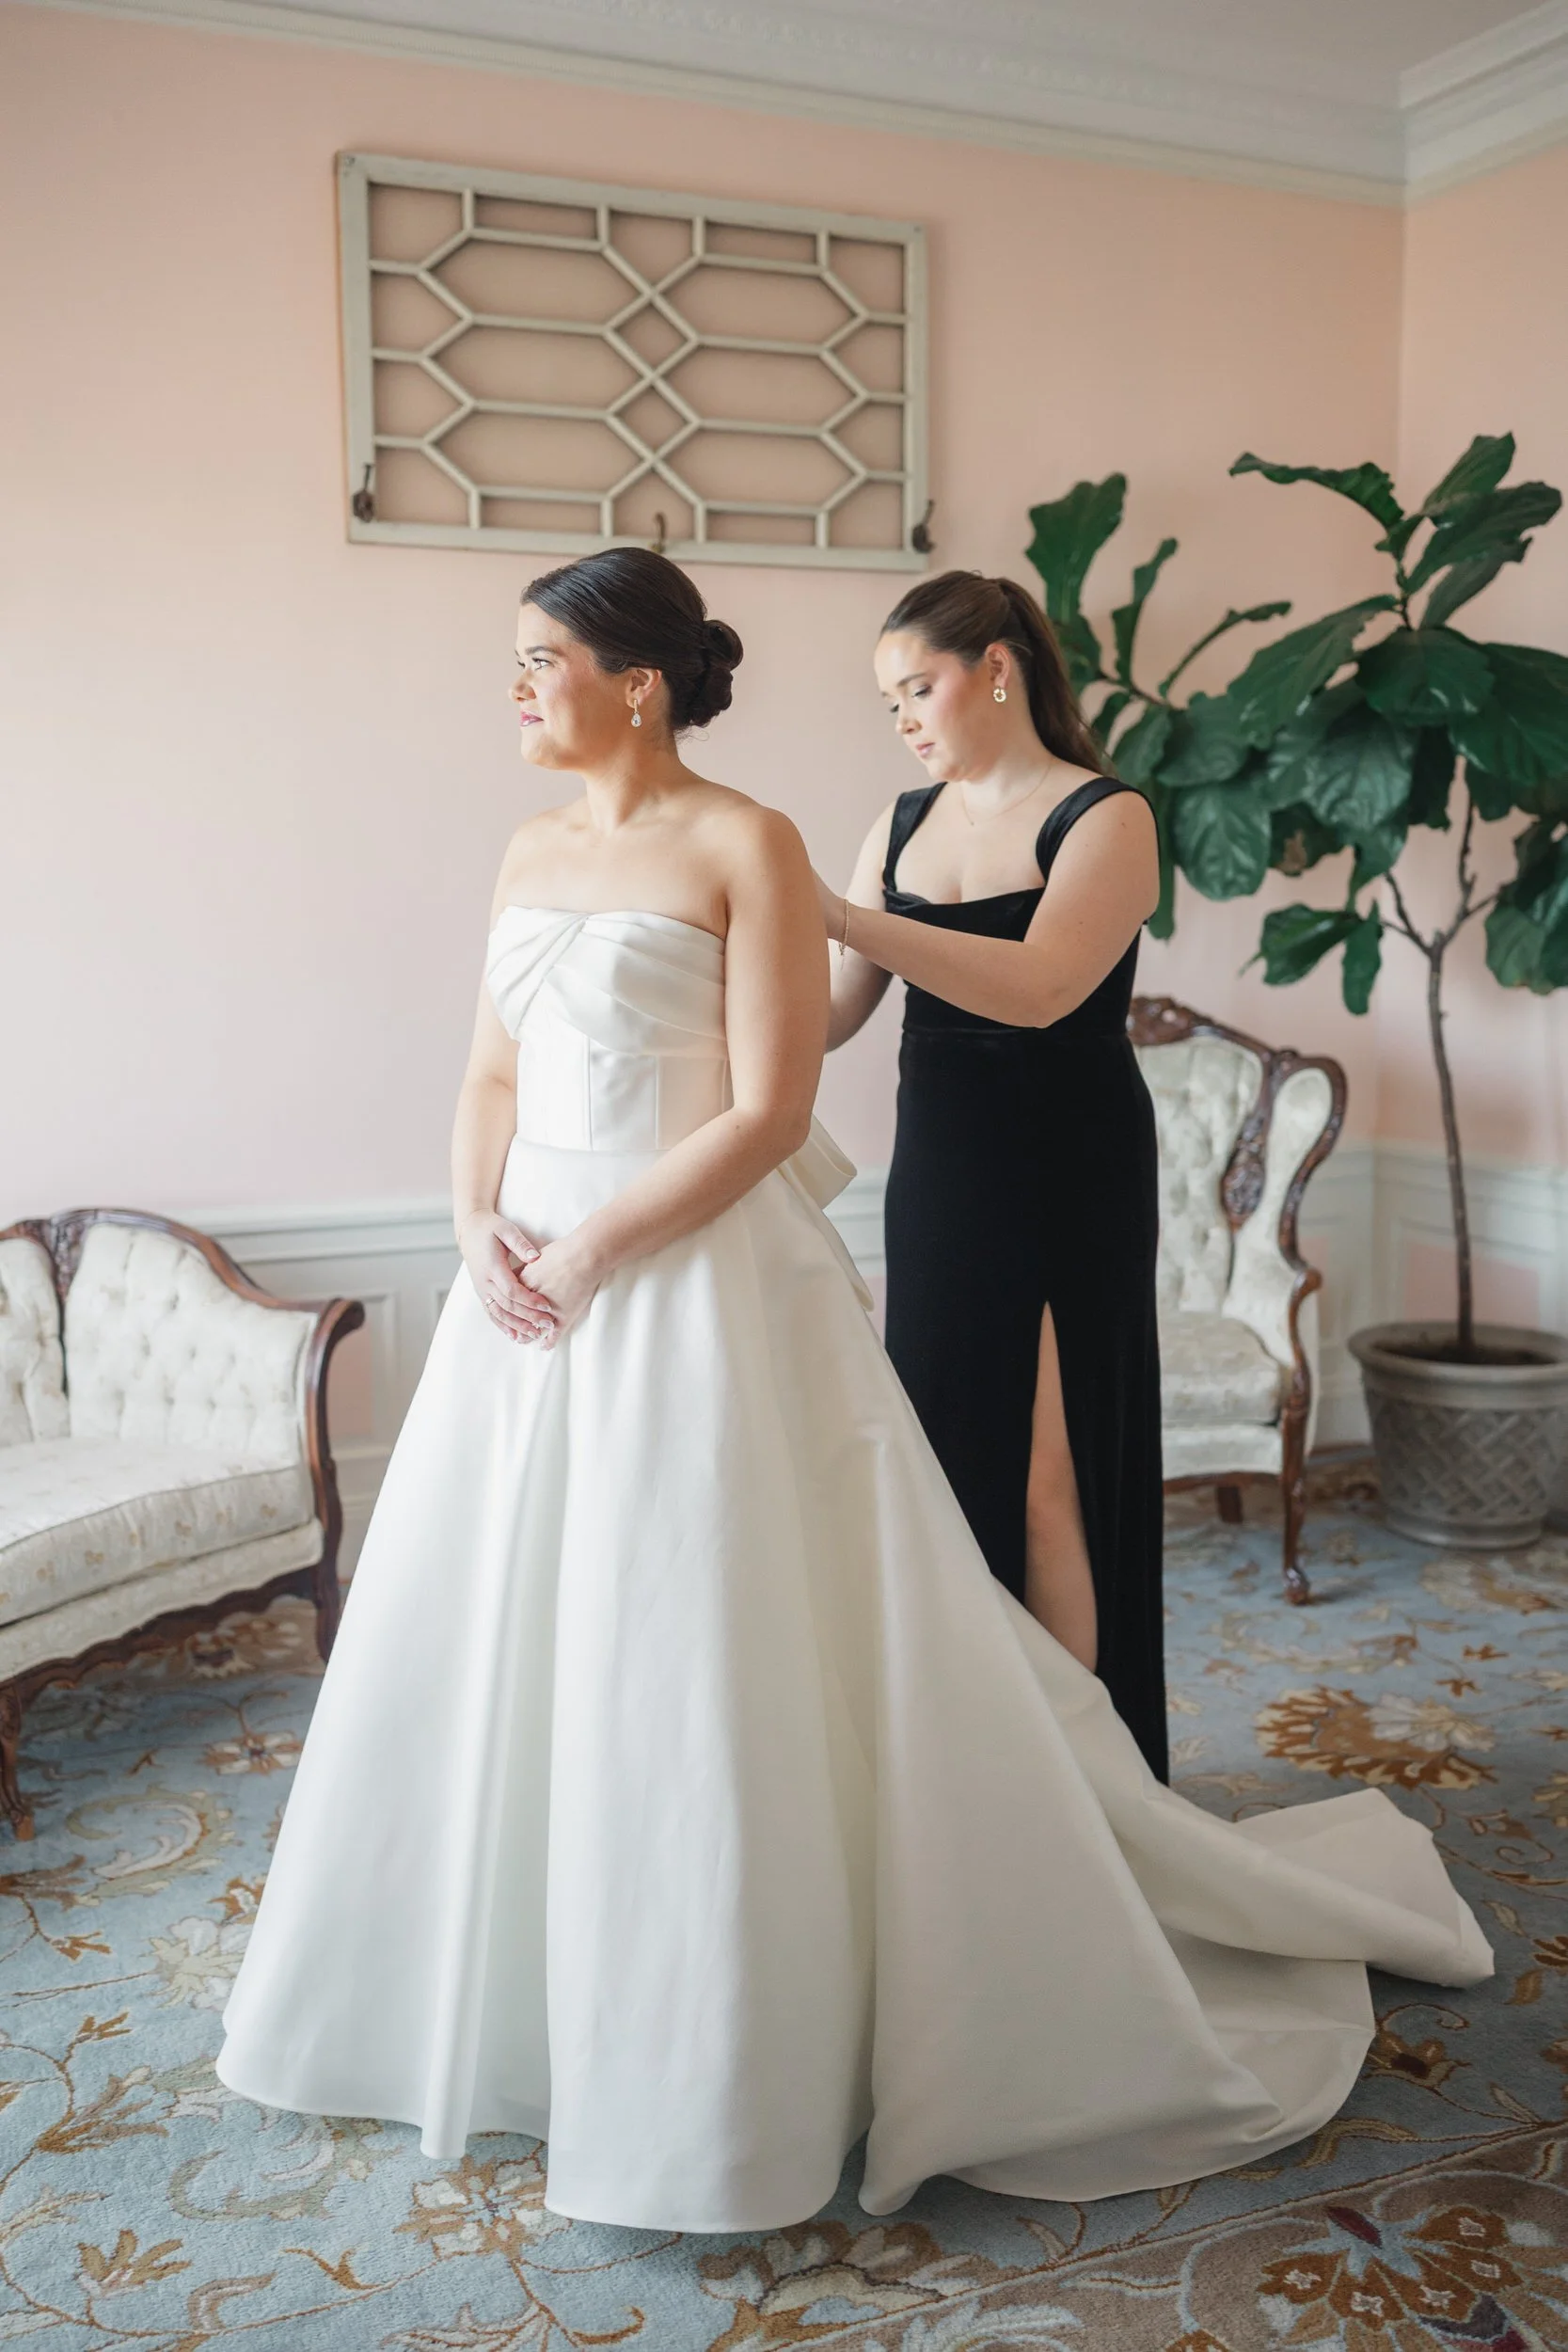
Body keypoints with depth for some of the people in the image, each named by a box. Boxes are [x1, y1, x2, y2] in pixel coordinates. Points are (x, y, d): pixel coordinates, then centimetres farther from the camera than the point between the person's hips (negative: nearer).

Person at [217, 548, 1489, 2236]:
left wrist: (597, 1251, -15)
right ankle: (511, 2009, 36)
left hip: (699, 1291, -7)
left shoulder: (747, 847, -9)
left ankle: (733, 2067, 20)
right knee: (501, 1647, 15)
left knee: (705, 1678, 0)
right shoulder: (531, 855, 12)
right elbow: (490, 1078, 14)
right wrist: (482, 1230, -4)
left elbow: (770, 1112, -15)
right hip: (535, 1283, 7)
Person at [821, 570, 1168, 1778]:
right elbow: (833, 1014, 8)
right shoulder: (907, 821, 10)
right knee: (947, 1457, 10)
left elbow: (1040, 986, -26)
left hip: (1067, 1190, -6)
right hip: (938, 1178, 6)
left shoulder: (1105, 817, -9)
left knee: (1046, 1477, -3)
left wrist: (845, 916, -32)